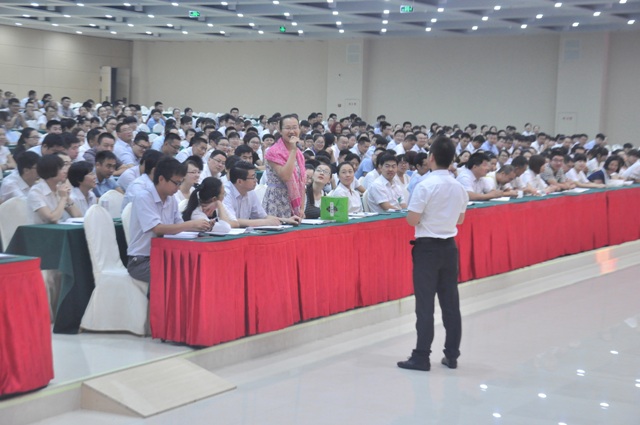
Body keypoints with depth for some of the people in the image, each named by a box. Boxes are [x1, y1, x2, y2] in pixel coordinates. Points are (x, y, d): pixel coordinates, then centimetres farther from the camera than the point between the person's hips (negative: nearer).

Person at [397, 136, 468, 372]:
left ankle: (421, 357, 1)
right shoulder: (460, 188, 3)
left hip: (427, 247, -5)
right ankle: (452, 355, 15)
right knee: (450, 302, 10)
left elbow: (412, 220, -14)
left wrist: (413, 211, 6)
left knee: (425, 304, -2)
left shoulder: (425, 186, -16)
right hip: (449, 246, 6)